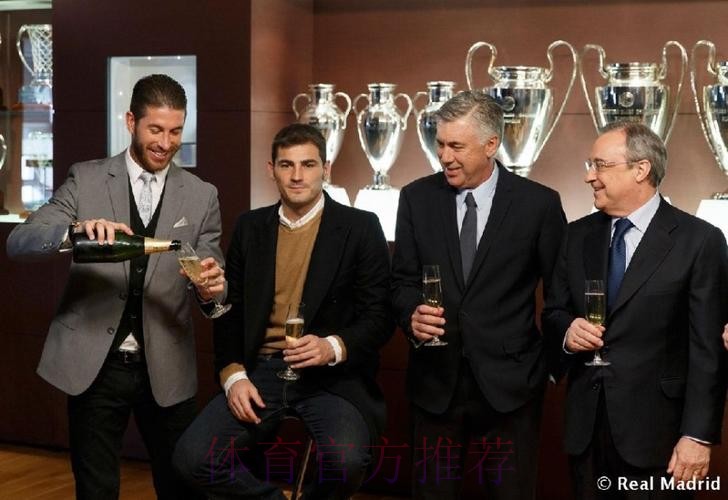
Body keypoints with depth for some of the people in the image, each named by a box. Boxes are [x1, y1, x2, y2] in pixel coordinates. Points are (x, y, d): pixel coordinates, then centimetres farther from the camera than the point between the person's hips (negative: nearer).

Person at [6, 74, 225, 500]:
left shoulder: (202, 196, 5)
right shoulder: (86, 180, 1)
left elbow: (210, 279, 2)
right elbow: (18, 243, -8)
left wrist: (211, 288, -23)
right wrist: (76, 230, -29)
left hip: (166, 369, 1)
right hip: (94, 365, -1)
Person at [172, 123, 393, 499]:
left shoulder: (360, 228, 1)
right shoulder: (250, 227, 12)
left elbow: (379, 315, -2)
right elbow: (230, 310, 12)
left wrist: (333, 348, -21)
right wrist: (233, 375, -4)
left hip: (332, 374, -3)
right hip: (262, 371, 3)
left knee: (346, 460, -31)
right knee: (192, 457, -18)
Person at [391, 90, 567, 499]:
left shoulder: (539, 203, -5)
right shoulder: (417, 198, 2)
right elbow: (403, 280, 5)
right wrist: (413, 315, -15)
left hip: (509, 381, -2)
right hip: (436, 380, 2)